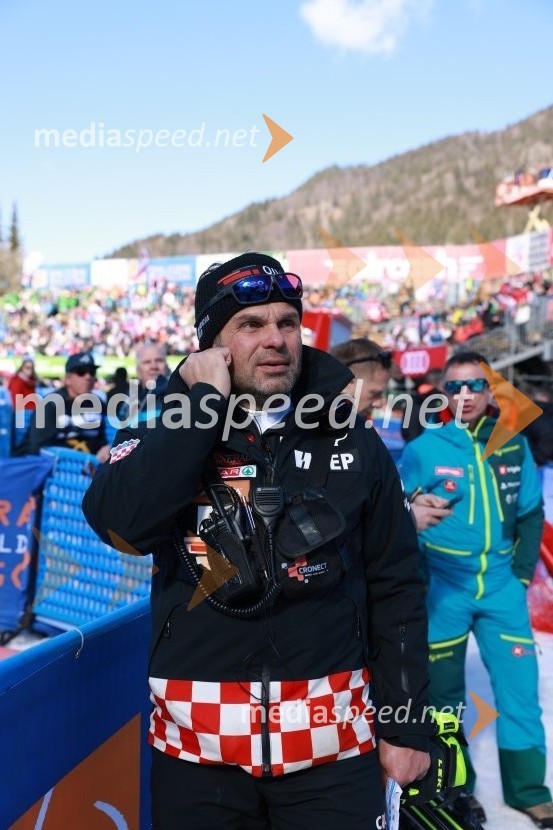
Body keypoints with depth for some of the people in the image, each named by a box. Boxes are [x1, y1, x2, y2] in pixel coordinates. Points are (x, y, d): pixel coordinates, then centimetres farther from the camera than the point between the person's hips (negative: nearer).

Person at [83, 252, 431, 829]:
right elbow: (118, 522, -21)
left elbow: (395, 590, 4)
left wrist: (405, 725, 2)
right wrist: (203, 403, -16)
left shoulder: (355, 447, 0)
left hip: (333, 745, 0)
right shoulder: (169, 441, -1)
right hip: (196, 747, 1)